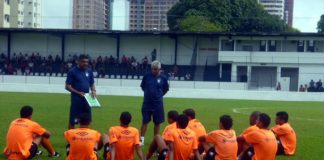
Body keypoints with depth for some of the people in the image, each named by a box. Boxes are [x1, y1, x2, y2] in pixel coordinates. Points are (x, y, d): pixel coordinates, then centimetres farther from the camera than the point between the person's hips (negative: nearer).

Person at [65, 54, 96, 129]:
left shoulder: (89, 71, 8)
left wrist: (93, 91, -5)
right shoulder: (72, 71, -7)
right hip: (76, 98, -5)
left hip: (87, 99, 5)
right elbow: (67, 86, -8)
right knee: (73, 120, -2)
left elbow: (92, 84, 16)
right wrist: (78, 93, -18)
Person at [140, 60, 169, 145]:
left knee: (157, 123, 7)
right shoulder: (147, 76, -3)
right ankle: (141, 140, 12)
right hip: (147, 103, 0)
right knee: (145, 122, 5)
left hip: (158, 104, 0)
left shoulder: (163, 78, -4)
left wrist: (159, 95, 9)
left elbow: (166, 89, 11)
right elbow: (142, 86, 13)